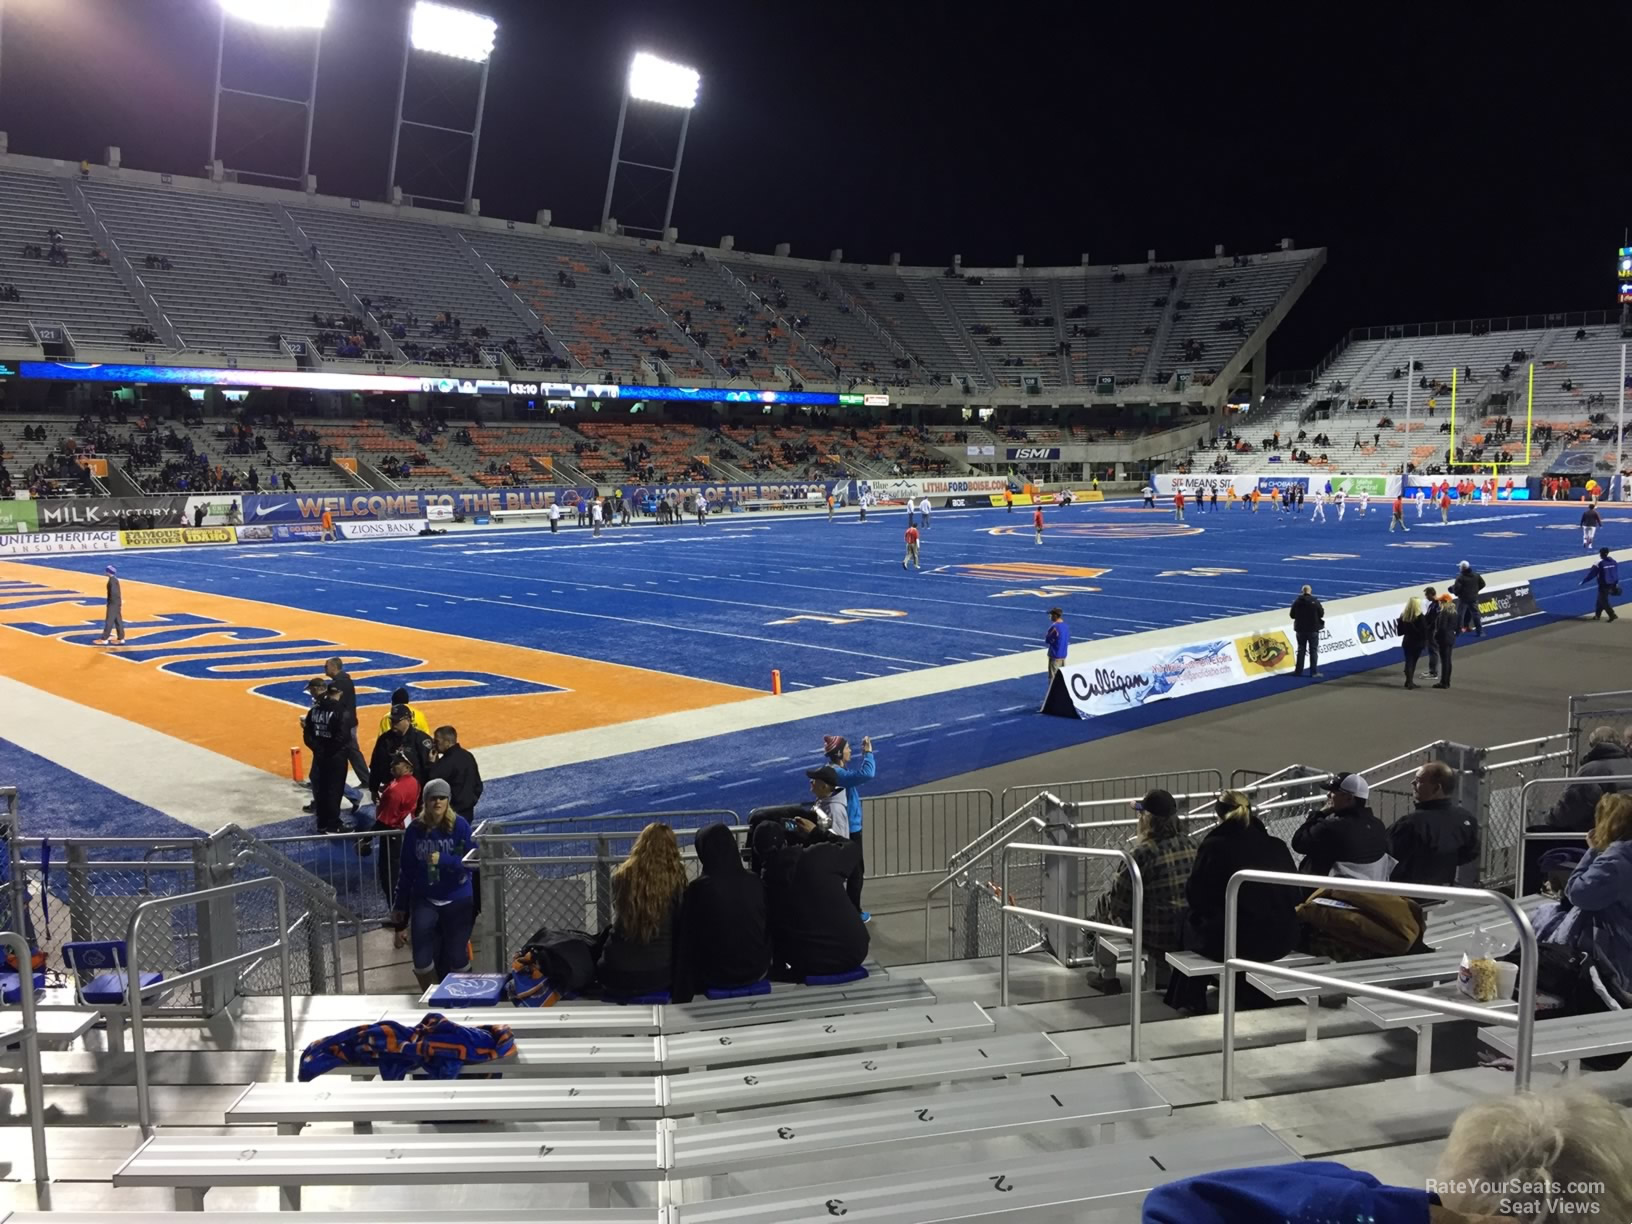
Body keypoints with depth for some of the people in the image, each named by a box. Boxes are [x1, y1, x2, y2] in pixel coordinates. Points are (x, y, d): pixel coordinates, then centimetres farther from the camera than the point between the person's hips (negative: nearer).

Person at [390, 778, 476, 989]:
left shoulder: (459, 826, -12)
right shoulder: (415, 829, -4)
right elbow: (407, 870, 3)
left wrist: (443, 860, -28)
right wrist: (399, 905, 9)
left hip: (457, 900, -2)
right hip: (424, 900, 2)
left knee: (456, 958, 6)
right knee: (422, 961, -3)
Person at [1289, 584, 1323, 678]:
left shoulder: (1297, 602, -6)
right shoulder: (1315, 601, -13)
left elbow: (1292, 615, 0)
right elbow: (1321, 614, -7)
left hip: (1301, 629, 2)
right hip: (1313, 629, -2)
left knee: (1301, 650, 13)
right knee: (1313, 651, 4)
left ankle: (1298, 671, 15)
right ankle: (1314, 672, 3)